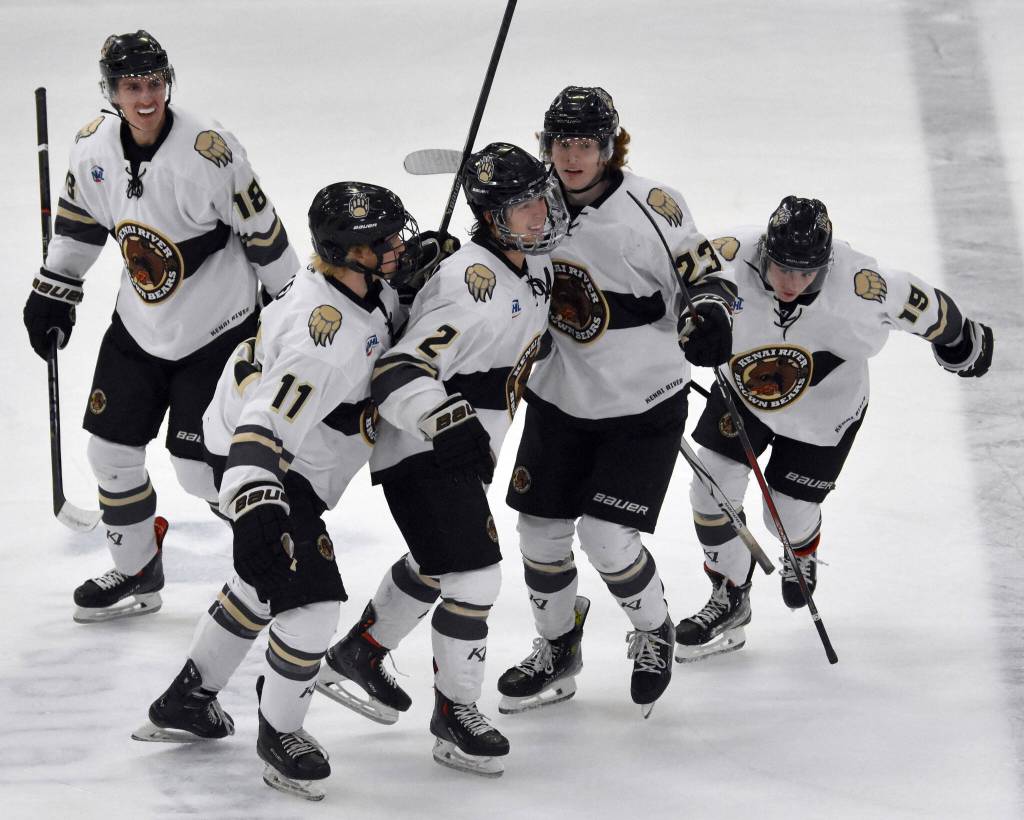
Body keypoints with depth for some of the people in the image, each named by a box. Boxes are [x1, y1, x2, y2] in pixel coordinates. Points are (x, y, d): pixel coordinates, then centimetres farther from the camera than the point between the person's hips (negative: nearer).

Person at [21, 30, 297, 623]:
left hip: (218, 330, -6)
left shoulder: (208, 150, -25)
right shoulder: (94, 147, -7)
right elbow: (79, 220, 12)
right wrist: (53, 293, 15)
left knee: (200, 468, -6)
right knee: (111, 452, 9)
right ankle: (137, 574, 30)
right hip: (139, 328, 6)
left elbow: (262, 233, -15)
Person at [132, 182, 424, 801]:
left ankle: (188, 701, 41)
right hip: (262, 469, -11)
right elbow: (264, 425, -42)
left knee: (266, 582, 26)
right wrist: (257, 505, -52)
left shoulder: (365, 291, -6)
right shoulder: (325, 339, -35)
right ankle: (280, 735, 9)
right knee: (309, 599, -12)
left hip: (293, 460, 11)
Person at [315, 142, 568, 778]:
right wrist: (447, 421, -46)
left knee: (438, 564, 25)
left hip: (468, 447, 10)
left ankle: (359, 656, 45)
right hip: (422, 455, -10)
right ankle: (455, 714, 4)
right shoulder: (472, 284, -28)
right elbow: (400, 374, -34)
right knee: (474, 577, -12)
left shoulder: (533, 262, 2)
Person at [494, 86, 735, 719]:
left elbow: (706, 273, -10)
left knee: (607, 537, -10)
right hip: (559, 398, 5)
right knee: (541, 530, 7)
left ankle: (654, 632, 20)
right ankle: (558, 653, 31)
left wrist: (707, 311, -30)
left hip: (643, 405, -5)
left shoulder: (651, 207, -19)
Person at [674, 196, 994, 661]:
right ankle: (730, 600, 20)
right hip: (742, 390, 2)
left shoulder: (858, 285, -35)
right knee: (711, 492, -4)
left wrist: (961, 342, 2)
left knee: (788, 515, 6)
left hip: (823, 409, -2)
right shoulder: (731, 257, -34)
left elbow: (918, 305, -16)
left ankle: (802, 554, 46)